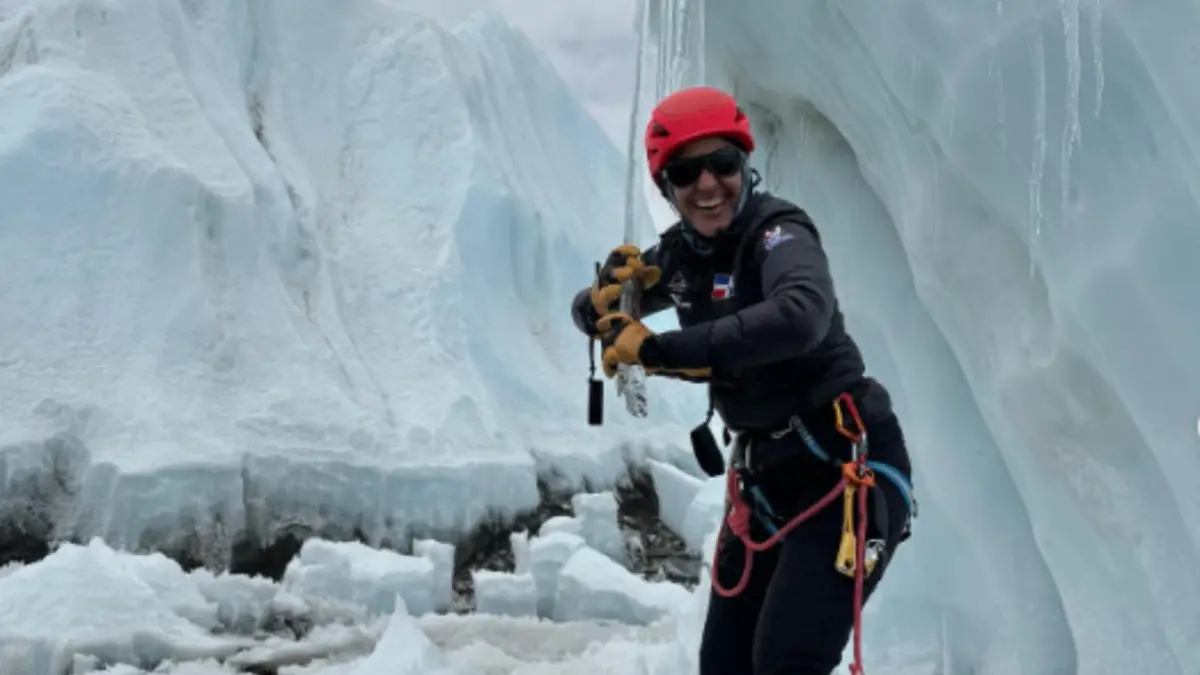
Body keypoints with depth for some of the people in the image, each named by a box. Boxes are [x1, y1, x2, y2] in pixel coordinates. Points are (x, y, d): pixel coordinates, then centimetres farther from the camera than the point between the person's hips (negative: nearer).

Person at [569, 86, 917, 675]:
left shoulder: (777, 232, -17)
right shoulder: (681, 254, 4)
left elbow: (801, 317, -39)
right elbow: (589, 314, 16)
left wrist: (660, 350, -35)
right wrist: (608, 295, -10)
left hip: (848, 465, -7)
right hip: (766, 475, 8)